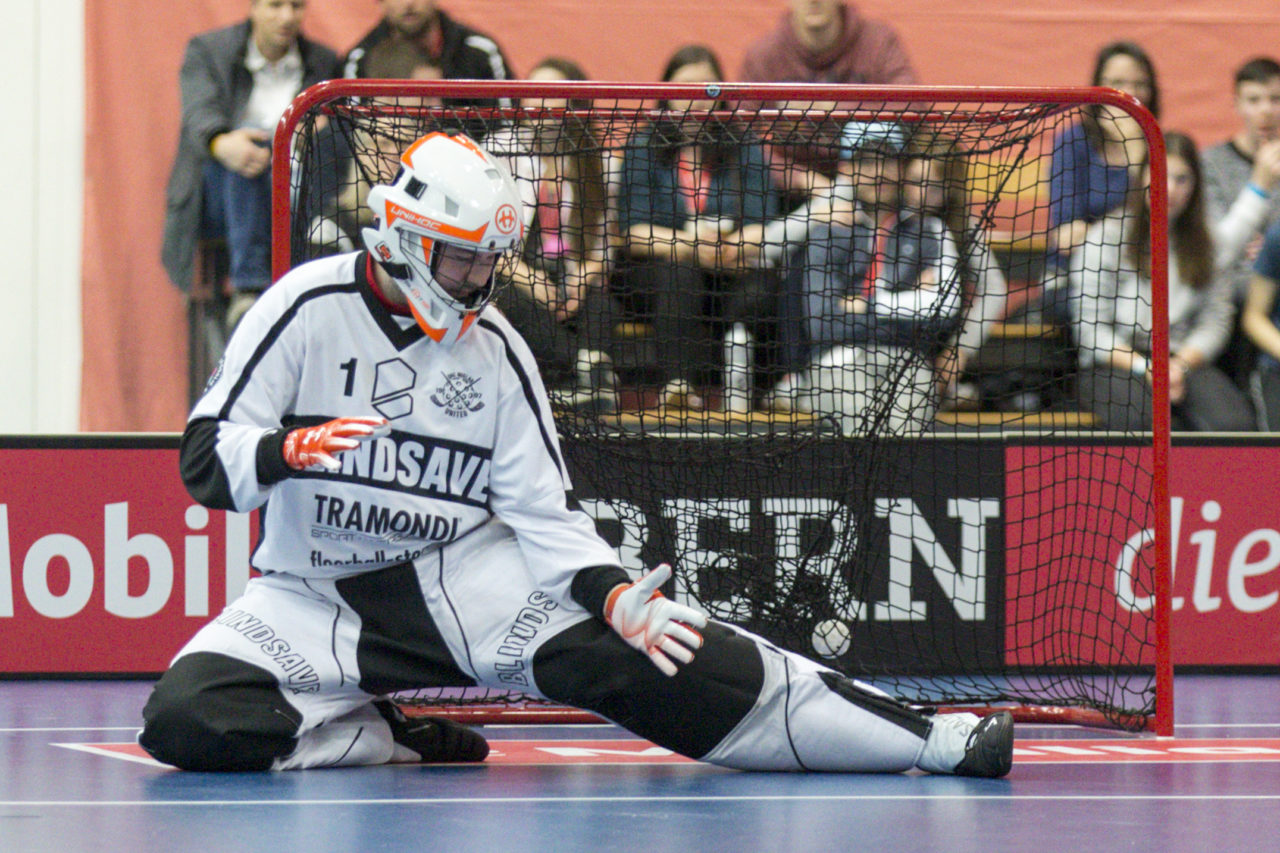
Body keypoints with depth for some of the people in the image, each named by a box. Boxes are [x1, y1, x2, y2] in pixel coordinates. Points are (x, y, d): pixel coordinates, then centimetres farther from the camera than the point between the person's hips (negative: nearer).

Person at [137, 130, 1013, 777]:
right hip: (313, 598, -1)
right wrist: (290, 451, -35)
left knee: (631, 649, -20)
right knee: (188, 716, -28)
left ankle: (926, 742, -20)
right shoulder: (308, 309, -9)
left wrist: (614, 594, -17)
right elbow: (207, 460, -12)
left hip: (465, 572, 1)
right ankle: (387, 739, -9)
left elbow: (544, 511, 2)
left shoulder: (495, 349, 2)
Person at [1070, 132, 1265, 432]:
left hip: (1185, 360, 3)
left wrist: (1181, 365, -13)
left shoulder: (1206, 239, 9)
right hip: (1111, 365, -3)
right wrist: (1144, 370, -16)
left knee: (1233, 423, -28)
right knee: (1134, 415, -38)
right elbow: (1091, 330, -5)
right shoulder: (1104, 237, -3)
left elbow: (1216, 319, 5)